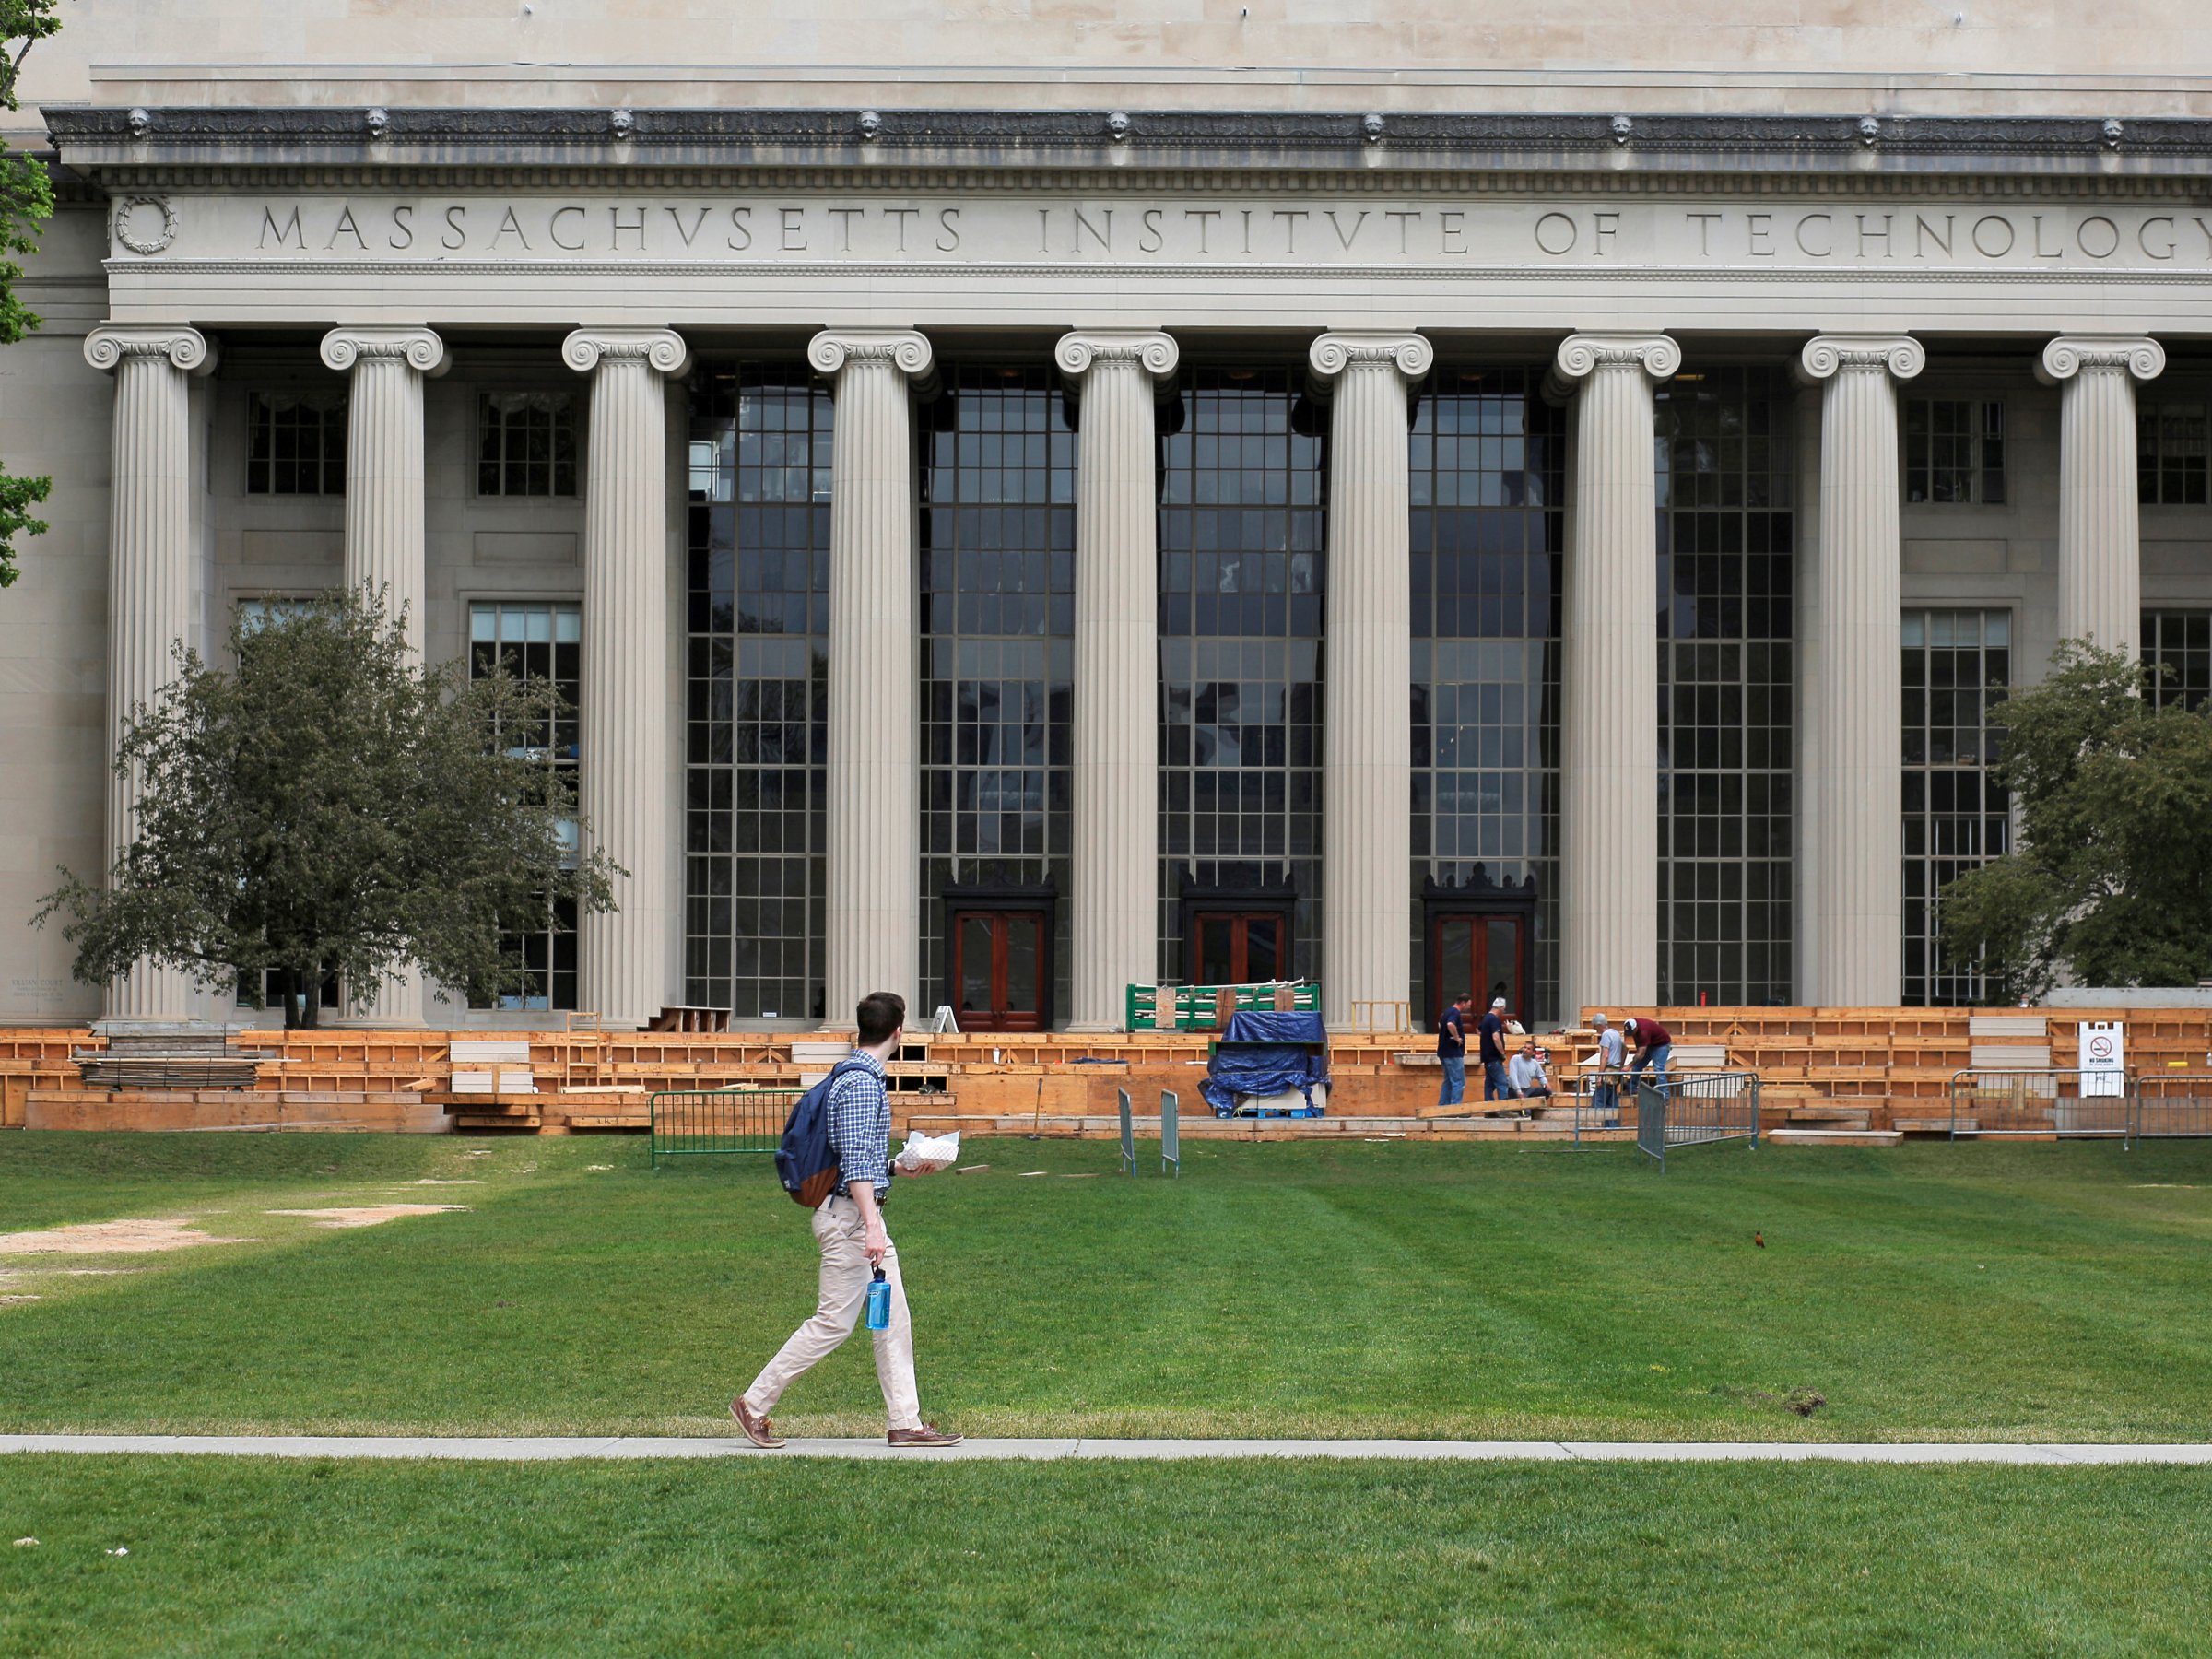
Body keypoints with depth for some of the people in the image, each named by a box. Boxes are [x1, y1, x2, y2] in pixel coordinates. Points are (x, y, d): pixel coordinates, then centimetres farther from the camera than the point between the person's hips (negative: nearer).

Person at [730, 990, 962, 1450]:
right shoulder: (862, 1083, -17)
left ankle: (906, 1421, 10)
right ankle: (754, 1404, 3)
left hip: (863, 1213, 10)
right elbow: (855, 1162, -24)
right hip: (849, 1215, -10)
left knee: (893, 1319, 8)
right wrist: (870, 1227, -28)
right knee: (834, 1322, -6)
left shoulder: (861, 1076, 14)